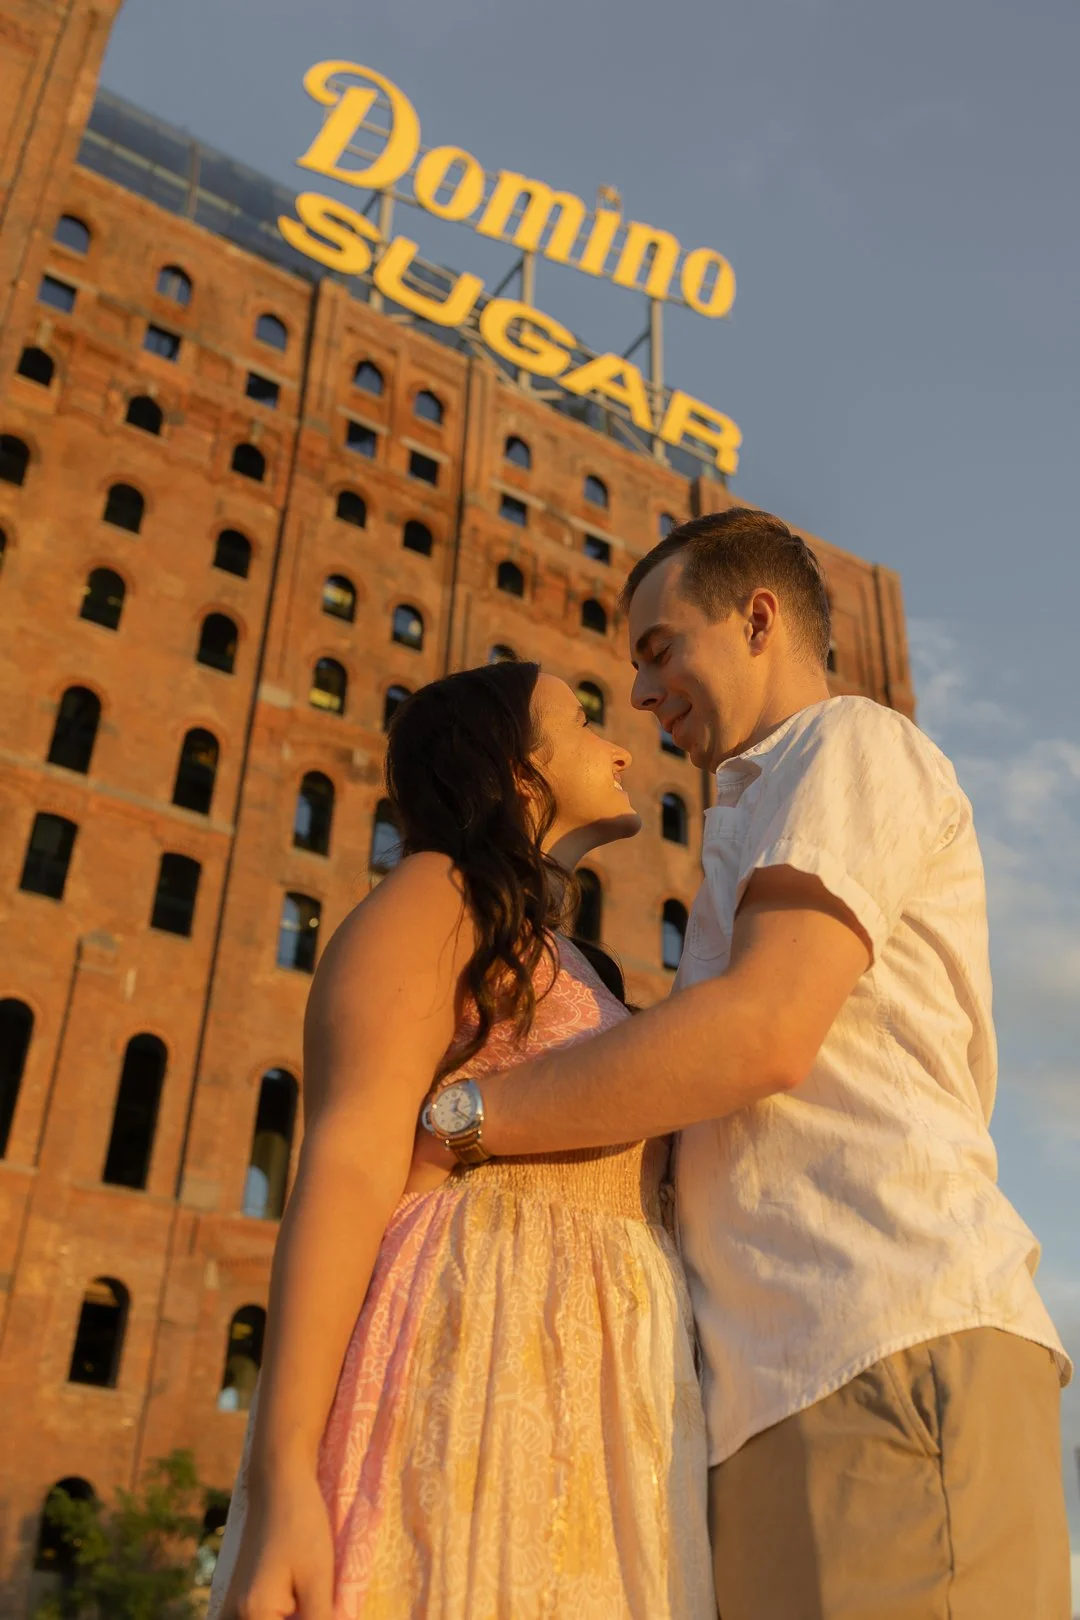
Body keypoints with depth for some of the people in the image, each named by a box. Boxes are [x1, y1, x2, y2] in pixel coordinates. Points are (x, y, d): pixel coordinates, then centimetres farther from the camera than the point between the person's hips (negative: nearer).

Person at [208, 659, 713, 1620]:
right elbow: (346, 1168, -10)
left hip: (579, 1409, 8)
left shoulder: (566, 973, 29)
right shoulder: (437, 895, 4)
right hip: (465, 1380, -8)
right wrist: (282, 1483, -20)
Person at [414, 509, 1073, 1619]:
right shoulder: (773, 827, 31)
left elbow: (764, 1031, -16)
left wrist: (446, 1121, -13)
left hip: (887, 1356, -9)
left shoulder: (854, 746, 1)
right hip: (799, 1379, 9)